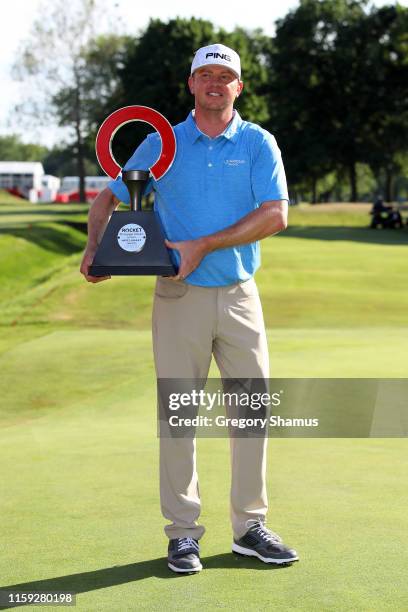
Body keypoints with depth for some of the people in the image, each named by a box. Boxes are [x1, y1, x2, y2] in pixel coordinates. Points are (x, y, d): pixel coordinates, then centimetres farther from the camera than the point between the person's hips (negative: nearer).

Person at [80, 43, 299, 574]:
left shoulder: (259, 144, 4)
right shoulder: (161, 145, 6)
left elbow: (275, 215, -8)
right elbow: (110, 198, 10)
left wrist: (204, 245, -14)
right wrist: (95, 248, -10)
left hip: (240, 295, 1)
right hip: (180, 296, -1)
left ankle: (250, 527, 16)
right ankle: (183, 533, 9)